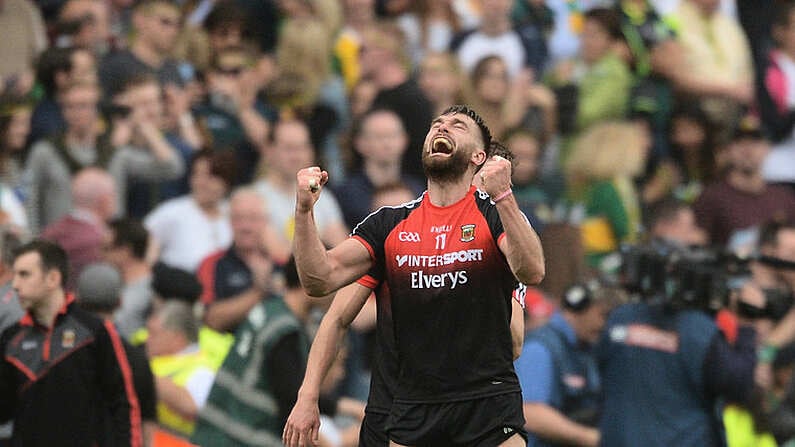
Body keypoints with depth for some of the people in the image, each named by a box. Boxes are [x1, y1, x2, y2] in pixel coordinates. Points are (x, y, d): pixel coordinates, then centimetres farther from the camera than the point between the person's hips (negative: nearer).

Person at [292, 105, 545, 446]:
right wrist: (304, 210, -9)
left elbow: (532, 272, -19)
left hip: (489, 404, -3)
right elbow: (320, 280, 4)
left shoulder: (494, 212, 0)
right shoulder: (390, 223, 10)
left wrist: (502, 196, -31)